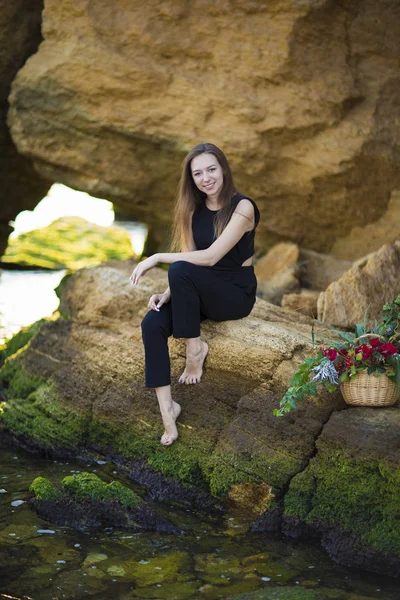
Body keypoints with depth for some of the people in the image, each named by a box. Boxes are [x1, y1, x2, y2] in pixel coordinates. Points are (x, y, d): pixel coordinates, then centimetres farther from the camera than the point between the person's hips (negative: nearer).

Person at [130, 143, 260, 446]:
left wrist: (157, 258, -22)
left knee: (181, 270, -33)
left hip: (237, 293, -5)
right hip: (202, 292, 6)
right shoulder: (194, 209, 5)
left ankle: (195, 348, -14)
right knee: (152, 324, -23)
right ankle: (167, 406, -22)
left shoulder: (242, 207, -15)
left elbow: (211, 256, -24)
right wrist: (168, 293, -17)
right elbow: (190, 259, 1)